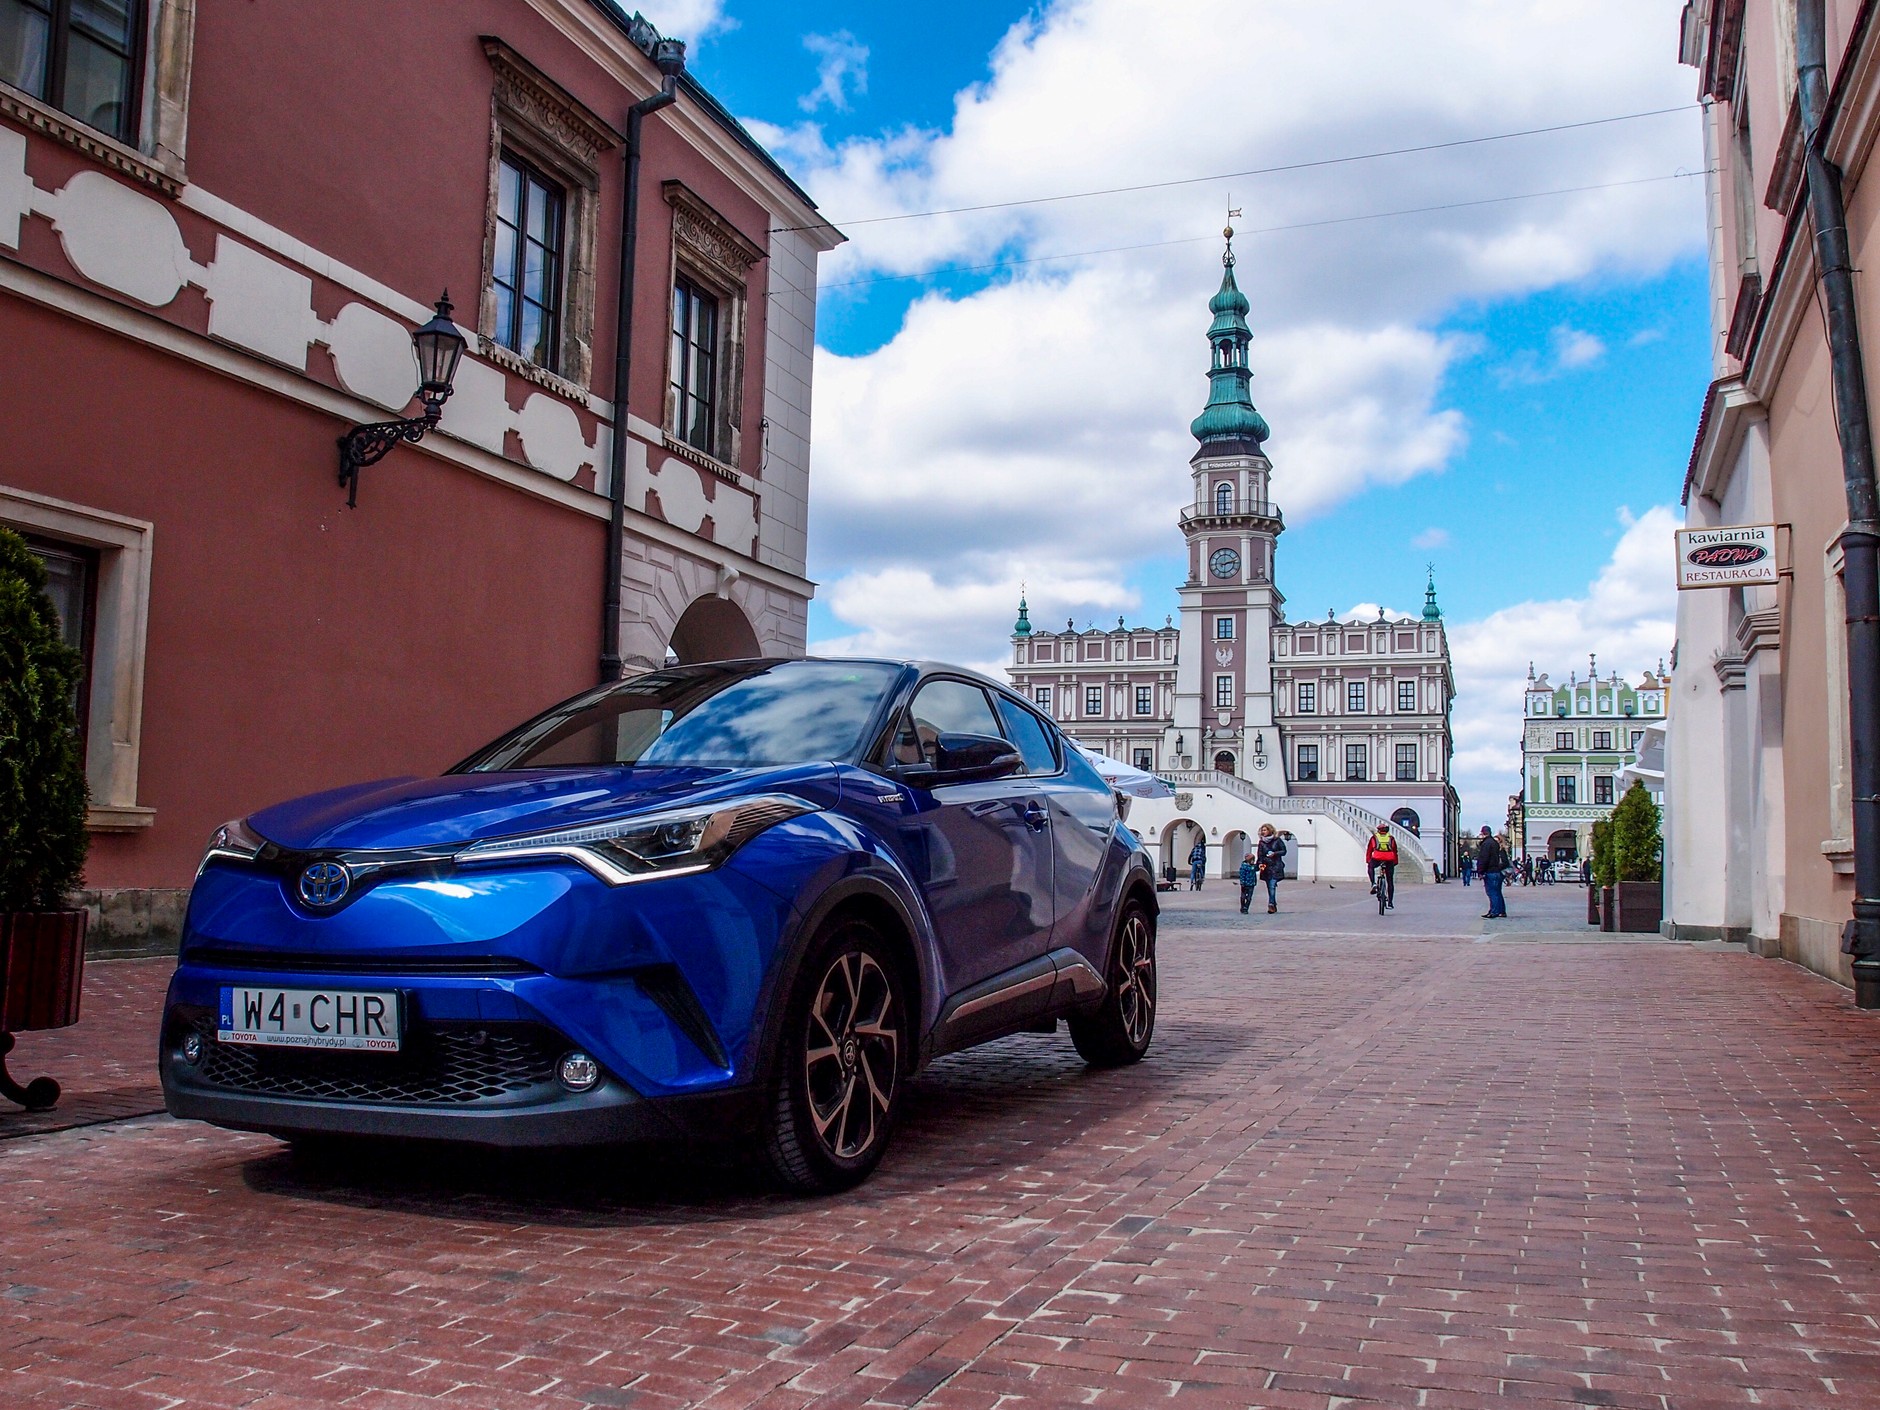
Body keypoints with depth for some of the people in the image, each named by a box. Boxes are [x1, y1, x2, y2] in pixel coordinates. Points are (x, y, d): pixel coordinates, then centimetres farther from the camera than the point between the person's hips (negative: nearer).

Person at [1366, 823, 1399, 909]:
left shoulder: (1374, 837, 20)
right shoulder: (1391, 838, 23)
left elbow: (1369, 850, 20)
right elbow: (1395, 851, 24)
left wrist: (1368, 862, 27)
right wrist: (1395, 863, 32)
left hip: (1377, 858, -2)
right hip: (1389, 860, 2)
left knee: (1370, 867, 30)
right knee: (1390, 882, 11)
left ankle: (1373, 883, 6)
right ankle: (1390, 903, 12)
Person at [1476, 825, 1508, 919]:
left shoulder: (1486, 844, -14)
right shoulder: (1495, 843, 17)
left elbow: (1483, 859, -18)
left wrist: (1481, 872, -14)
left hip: (1490, 872, -10)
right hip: (1497, 871, 10)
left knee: (1492, 893, -8)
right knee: (1497, 893, 14)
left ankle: (1494, 912, -8)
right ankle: (1502, 911, 17)